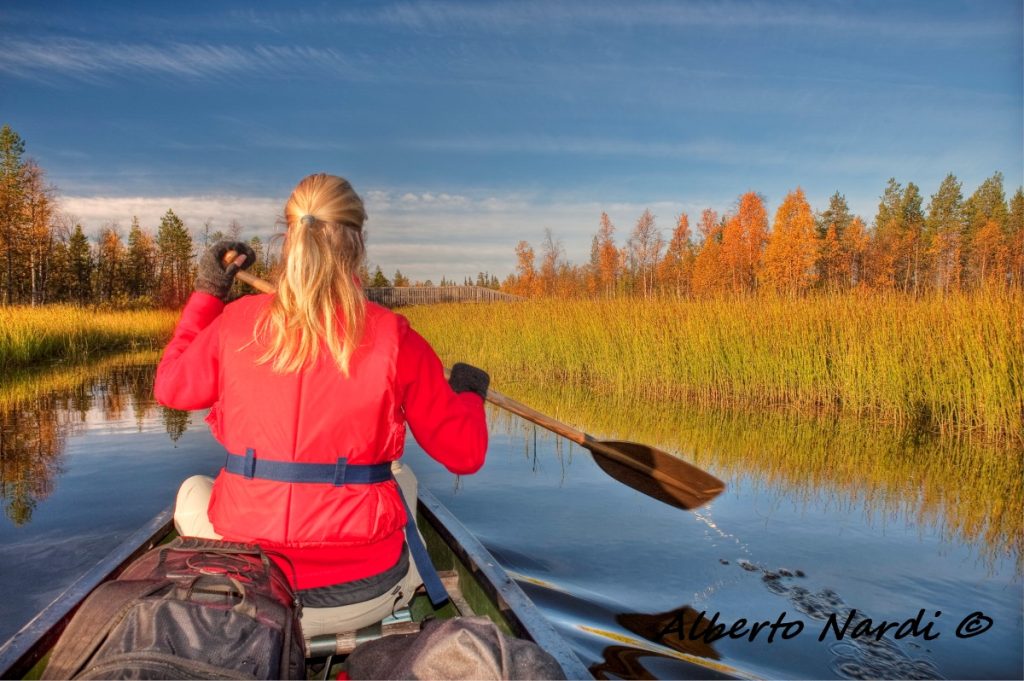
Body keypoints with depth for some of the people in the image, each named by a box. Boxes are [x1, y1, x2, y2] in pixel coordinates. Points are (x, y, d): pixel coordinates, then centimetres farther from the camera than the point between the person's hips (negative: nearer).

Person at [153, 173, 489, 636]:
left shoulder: (236, 323, -7)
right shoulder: (393, 337, -11)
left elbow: (171, 386, 14)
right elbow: (465, 453, -3)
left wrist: (207, 292, 22)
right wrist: (468, 393, 18)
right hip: (364, 597, 0)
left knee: (193, 491, 31)